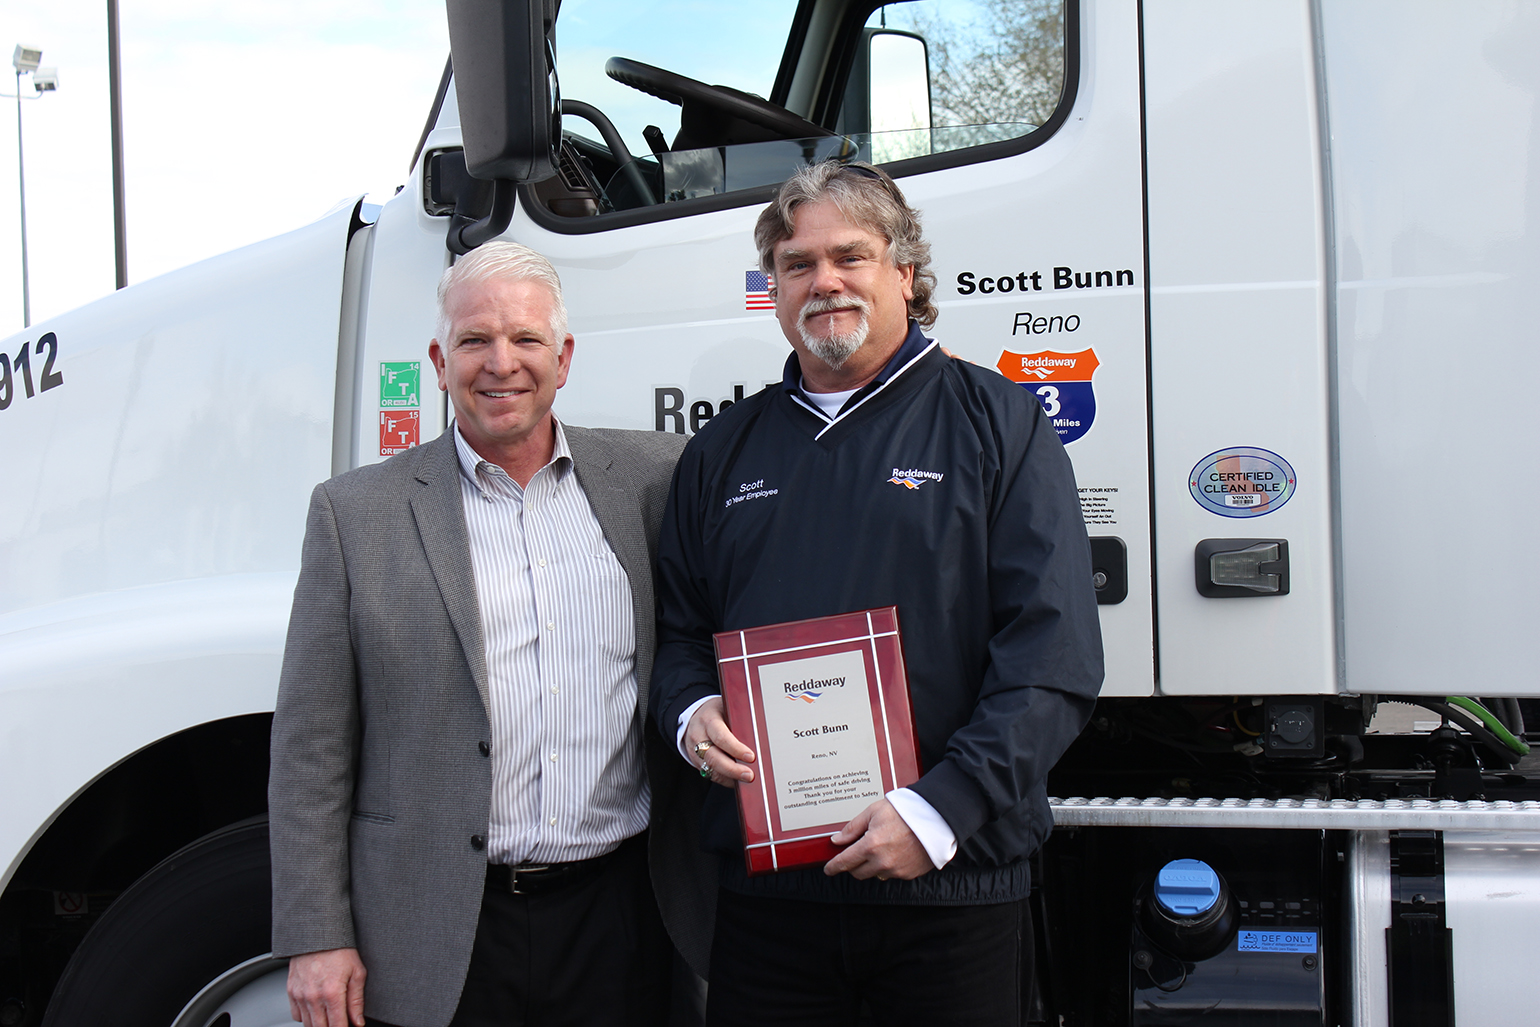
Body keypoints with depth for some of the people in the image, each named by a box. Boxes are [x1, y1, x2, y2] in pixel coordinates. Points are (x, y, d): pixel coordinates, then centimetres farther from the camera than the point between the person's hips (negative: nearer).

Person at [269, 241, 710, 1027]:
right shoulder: (356, 512, 0)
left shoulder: (649, 479, 5)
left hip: (618, 921, 2)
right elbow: (310, 749, 0)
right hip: (438, 946, -1)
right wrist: (316, 940, -4)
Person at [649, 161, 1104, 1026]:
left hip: (952, 880, -3)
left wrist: (941, 809, -16)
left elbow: (1054, 653, -8)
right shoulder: (723, 451, 13)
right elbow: (679, 629, 20)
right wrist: (691, 713, -3)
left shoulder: (999, 421, 0)